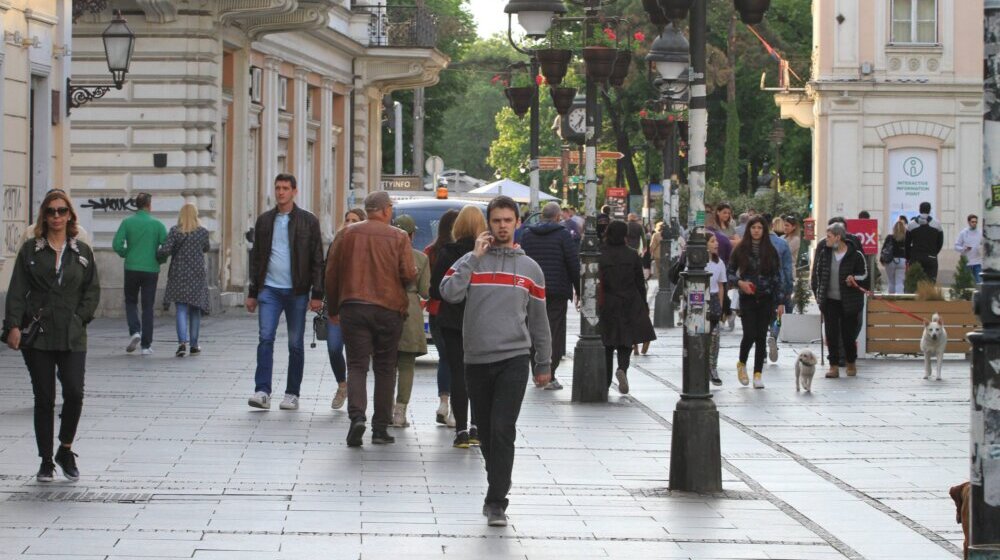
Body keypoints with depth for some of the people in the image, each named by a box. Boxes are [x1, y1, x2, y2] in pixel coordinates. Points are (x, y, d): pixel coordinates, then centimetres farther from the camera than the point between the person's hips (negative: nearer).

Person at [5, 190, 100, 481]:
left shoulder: (82, 251, 8)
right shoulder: (30, 250, 5)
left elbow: (92, 290, 11)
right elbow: (17, 291, 0)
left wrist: (80, 318, -3)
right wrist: (13, 325, -10)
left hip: (72, 337, 1)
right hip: (37, 336, -1)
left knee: (75, 392, -11)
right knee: (44, 398, 2)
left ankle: (65, 450, 11)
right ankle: (46, 461, 11)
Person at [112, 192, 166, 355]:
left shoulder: (127, 222, -2)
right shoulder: (157, 224, -3)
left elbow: (117, 245, -9)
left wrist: (126, 255, 9)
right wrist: (159, 261, 9)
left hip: (132, 268, 0)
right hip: (151, 270, 0)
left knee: (131, 302, 17)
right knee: (148, 306, 6)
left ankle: (134, 331, -7)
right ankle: (146, 345, 5)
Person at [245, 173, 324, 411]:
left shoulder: (308, 221, 1)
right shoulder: (264, 220, 9)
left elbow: (317, 260, 0)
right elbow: (257, 257, 14)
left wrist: (317, 294, -7)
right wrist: (252, 292, 10)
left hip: (297, 291, -2)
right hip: (269, 289, 2)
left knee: (296, 344, 5)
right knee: (265, 338, -11)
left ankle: (292, 394, 12)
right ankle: (262, 392, -14)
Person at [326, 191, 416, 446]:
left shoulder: (347, 235, 4)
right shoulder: (399, 237, -2)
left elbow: (331, 274, 6)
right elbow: (408, 274, -9)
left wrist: (333, 308, 16)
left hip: (353, 308, 1)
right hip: (389, 309, -1)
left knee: (357, 365, 1)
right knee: (385, 368, 9)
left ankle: (357, 416, -22)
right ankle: (381, 429, 9)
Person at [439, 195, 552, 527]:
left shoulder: (530, 269, 10)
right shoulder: (471, 262, 6)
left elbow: (538, 319, 14)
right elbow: (449, 293, -13)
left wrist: (543, 364, 14)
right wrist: (475, 257, -10)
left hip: (513, 359, -1)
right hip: (476, 359, 1)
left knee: (503, 431, -11)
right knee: (486, 432, 9)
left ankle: (496, 502, -10)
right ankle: (498, 484, 28)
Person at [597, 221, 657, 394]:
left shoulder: (599, 255, -6)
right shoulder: (632, 256, -2)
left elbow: (596, 283, -4)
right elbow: (640, 283, 3)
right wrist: (644, 306, 12)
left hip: (606, 306, 0)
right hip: (629, 306, 0)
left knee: (607, 347, 9)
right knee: (625, 344, 7)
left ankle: (605, 384, 9)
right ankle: (622, 368, -21)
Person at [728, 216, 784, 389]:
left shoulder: (770, 251, 5)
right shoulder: (740, 250, 2)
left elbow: (777, 277, 6)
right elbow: (729, 272, 8)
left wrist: (780, 302, 2)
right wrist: (740, 282, -12)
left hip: (766, 299, 1)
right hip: (747, 298, -1)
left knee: (761, 336, 0)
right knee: (749, 334, -11)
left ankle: (758, 373, 7)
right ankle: (742, 364, 17)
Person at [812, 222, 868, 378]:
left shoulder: (855, 255, -8)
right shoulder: (824, 253, 4)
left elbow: (865, 274, 0)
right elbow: (816, 273, 13)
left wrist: (854, 279, -19)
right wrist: (817, 293, 8)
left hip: (849, 301, -3)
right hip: (830, 301, 3)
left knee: (848, 334, 5)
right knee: (832, 334, -2)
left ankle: (851, 363, 26)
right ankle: (834, 366, 2)